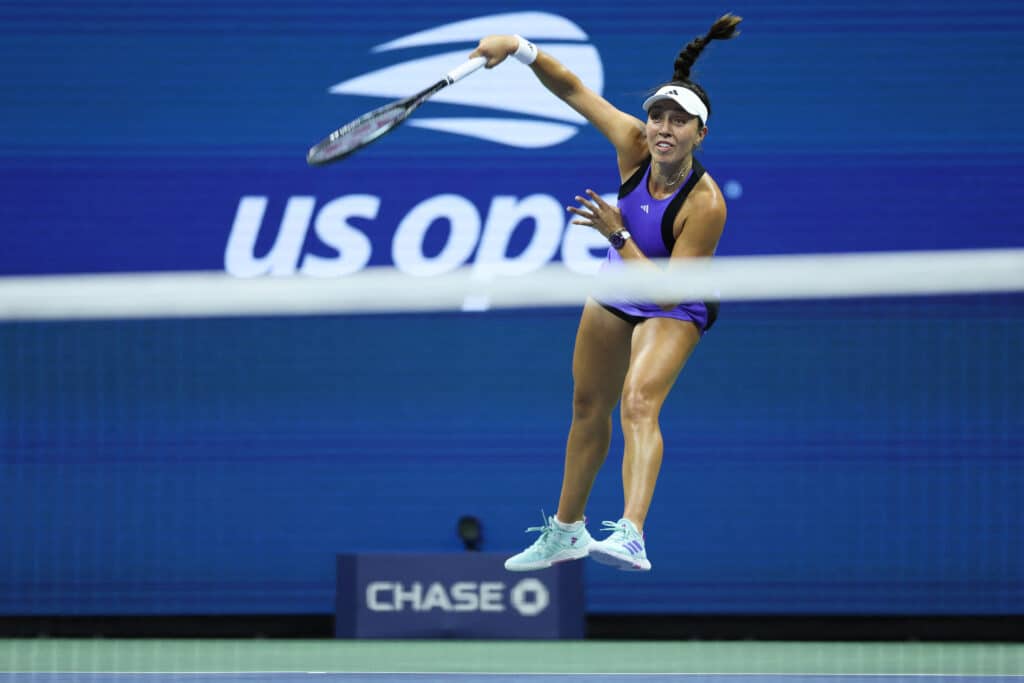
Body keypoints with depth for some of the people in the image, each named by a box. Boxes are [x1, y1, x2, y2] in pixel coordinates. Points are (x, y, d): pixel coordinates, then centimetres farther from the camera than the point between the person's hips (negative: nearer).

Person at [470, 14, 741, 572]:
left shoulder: (705, 205, -36)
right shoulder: (633, 146, -23)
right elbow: (573, 89, -18)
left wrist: (618, 236, -38)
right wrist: (521, 49, -32)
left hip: (673, 311, -6)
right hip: (617, 291, 6)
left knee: (639, 404, -30)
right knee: (589, 406, 19)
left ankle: (631, 538, -45)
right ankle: (566, 531, 38)